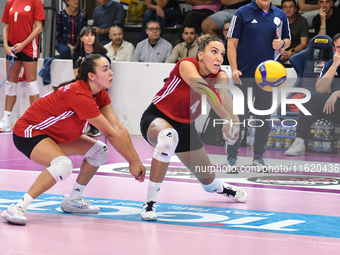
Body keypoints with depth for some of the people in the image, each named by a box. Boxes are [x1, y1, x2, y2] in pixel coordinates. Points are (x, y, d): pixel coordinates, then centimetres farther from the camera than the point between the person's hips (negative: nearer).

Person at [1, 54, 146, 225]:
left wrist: (137, 161, -9)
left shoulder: (100, 94, -2)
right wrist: (133, 162, -18)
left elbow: (118, 128, -4)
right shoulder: (80, 95, -30)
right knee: (63, 165, -35)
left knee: (99, 150, 10)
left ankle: (73, 200, 21)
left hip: (54, 134, 10)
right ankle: (17, 209, -32)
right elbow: (111, 134, -25)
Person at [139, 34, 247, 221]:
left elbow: (224, 96, -35)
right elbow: (204, 90, -44)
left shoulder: (219, 76, -13)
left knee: (208, 179, 13)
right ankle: (150, 202, -31)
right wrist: (226, 119, -57)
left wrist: (234, 122, -56)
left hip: (185, 127, 6)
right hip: (156, 118, -5)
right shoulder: (186, 65, -27)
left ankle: (220, 188, 55)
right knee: (168, 137, -41)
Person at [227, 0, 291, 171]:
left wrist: (282, 44, -6)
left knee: (264, 117, 6)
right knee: (238, 116, 1)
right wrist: (234, 69, -13)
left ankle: (258, 157, 16)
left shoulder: (280, 15, 9)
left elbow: (287, 40, 19)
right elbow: (232, 43, -3)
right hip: (244, 75, -3)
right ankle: (231, 157, 10)